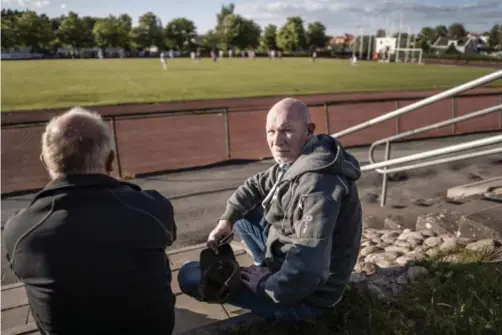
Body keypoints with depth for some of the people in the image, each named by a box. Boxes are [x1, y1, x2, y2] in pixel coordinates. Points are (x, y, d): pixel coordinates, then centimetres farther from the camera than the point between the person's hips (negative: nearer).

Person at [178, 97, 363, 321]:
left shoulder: (315, 185, -33)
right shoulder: (294, 160, -1)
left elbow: (306, 271, -38)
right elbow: (256, 185, 13)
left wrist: (265, 286, -20)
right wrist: (227, 220, -2)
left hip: (303, 295, -9)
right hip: (289, 260, 9)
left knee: (188, 276, -6)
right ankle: (270, 271, 15)